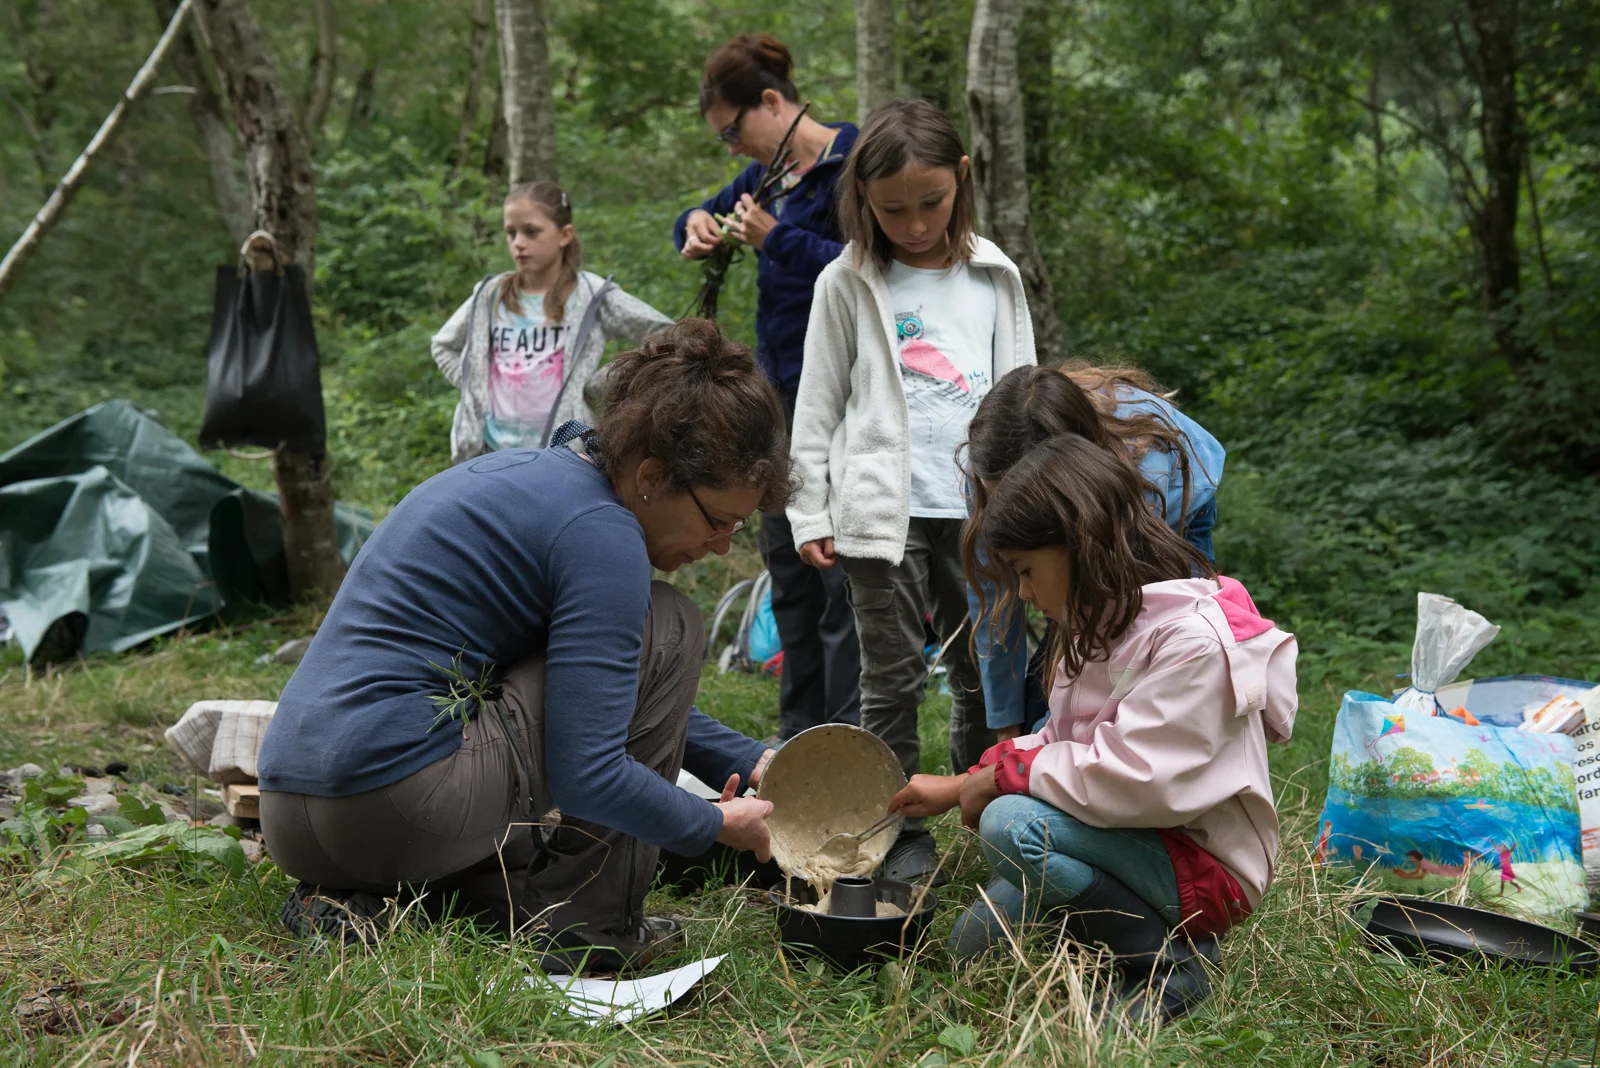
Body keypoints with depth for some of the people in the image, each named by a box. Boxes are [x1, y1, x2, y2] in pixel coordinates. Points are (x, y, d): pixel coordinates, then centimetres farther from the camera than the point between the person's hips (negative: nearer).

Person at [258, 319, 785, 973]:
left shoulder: (535, 476, 16)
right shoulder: (600, 533, -14)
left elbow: (618, 699, 26)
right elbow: (587, 773, -18)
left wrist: (751, 762, 19)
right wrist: (718, 825, -1)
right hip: (399, 802, -9)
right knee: (667, 630, -1)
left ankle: (358, 898, 12)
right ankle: (590, 925, 0)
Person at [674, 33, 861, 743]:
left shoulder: (851, 163, -10)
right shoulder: (767, 172, 15)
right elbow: (703, 217, 29)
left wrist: (777, 240, -19)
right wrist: (700, 224, 6)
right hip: (779, 390, 9)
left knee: (839, 570, -8)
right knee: (787, 566, 14)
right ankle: (800, 733, 25)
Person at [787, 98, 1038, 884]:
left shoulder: (995, 279, 10)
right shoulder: (848, 285, 2)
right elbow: (817, 407, 4)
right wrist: (811, 515, 0)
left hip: (978, 508, 2)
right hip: (884, 510, -2)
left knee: (985, 672, 8)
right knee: (893, 678, 2)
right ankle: (902, 831, 13)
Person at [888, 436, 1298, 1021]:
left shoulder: (1194, 638, -25)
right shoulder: (1104, 621, 6)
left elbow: (1132, 780, -30)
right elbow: (1062, 741, 13)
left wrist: (1003, 774, -19)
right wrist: (960, 786, 4)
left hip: (1206, 864, -9)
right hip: (1129, 837, 9)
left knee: (1013, 826, -31)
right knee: (972, 948, 7)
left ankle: (1173, 960, -14)